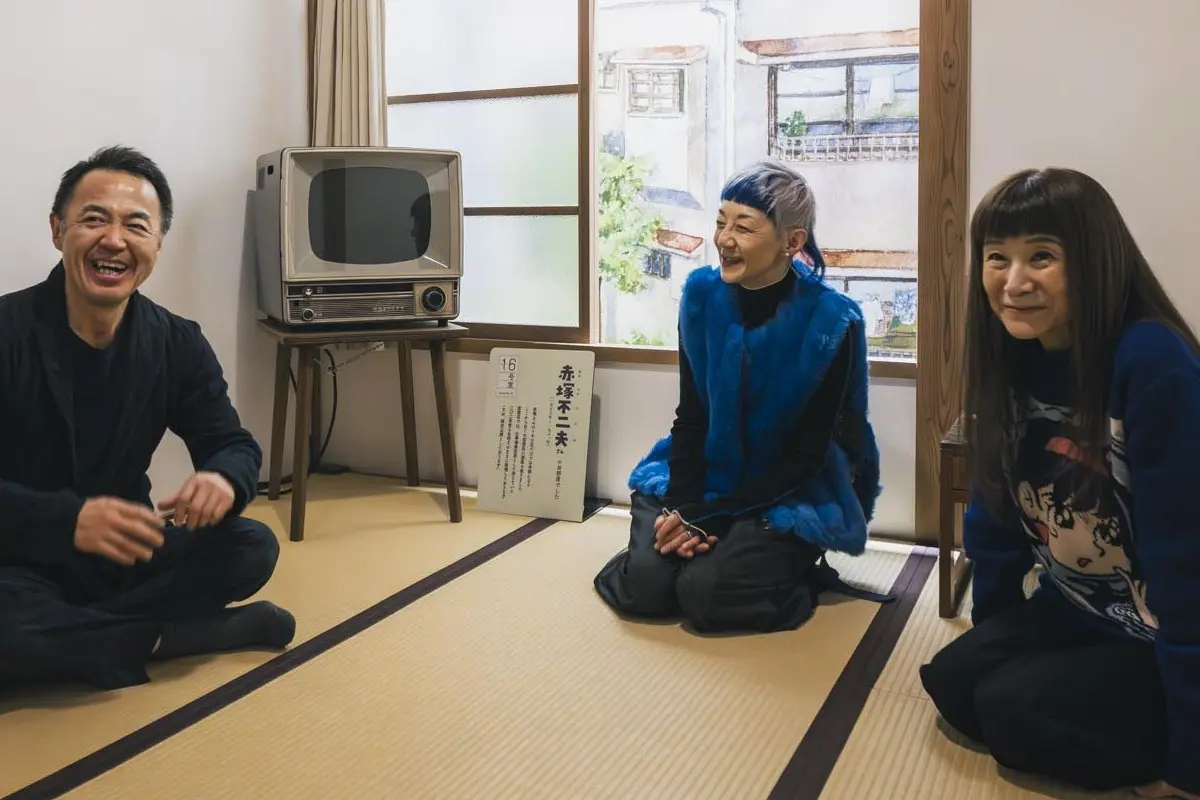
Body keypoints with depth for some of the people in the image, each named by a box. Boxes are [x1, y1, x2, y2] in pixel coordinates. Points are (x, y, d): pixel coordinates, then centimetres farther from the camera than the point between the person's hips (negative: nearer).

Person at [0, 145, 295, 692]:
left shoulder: (179, 346, -3)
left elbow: (234, 445, 0)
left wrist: (223, 479, -25)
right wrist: (67, 520, -39)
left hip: (123, 555, 5)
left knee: (252, 547, -15)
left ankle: (66, 636, -15)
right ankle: (160, 639, -14)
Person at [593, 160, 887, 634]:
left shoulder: (831, 321, -19)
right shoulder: (702, 294, -8)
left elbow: (807, 454, -15)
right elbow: (690, 415, -2)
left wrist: (709, 518, -20)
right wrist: (682, 506, -18)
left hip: (790, 495, -3)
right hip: (703, 476, 3)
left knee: (704, 596, -23)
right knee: (645, 588, -18)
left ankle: (799, 570, 7)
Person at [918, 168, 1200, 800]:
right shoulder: (1011, 357, -6)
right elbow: (996, 513, 3)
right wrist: (992, 633, 11)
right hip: (1075, 611, 7)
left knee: (1012, 707, -19)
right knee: (952, 681, -5)